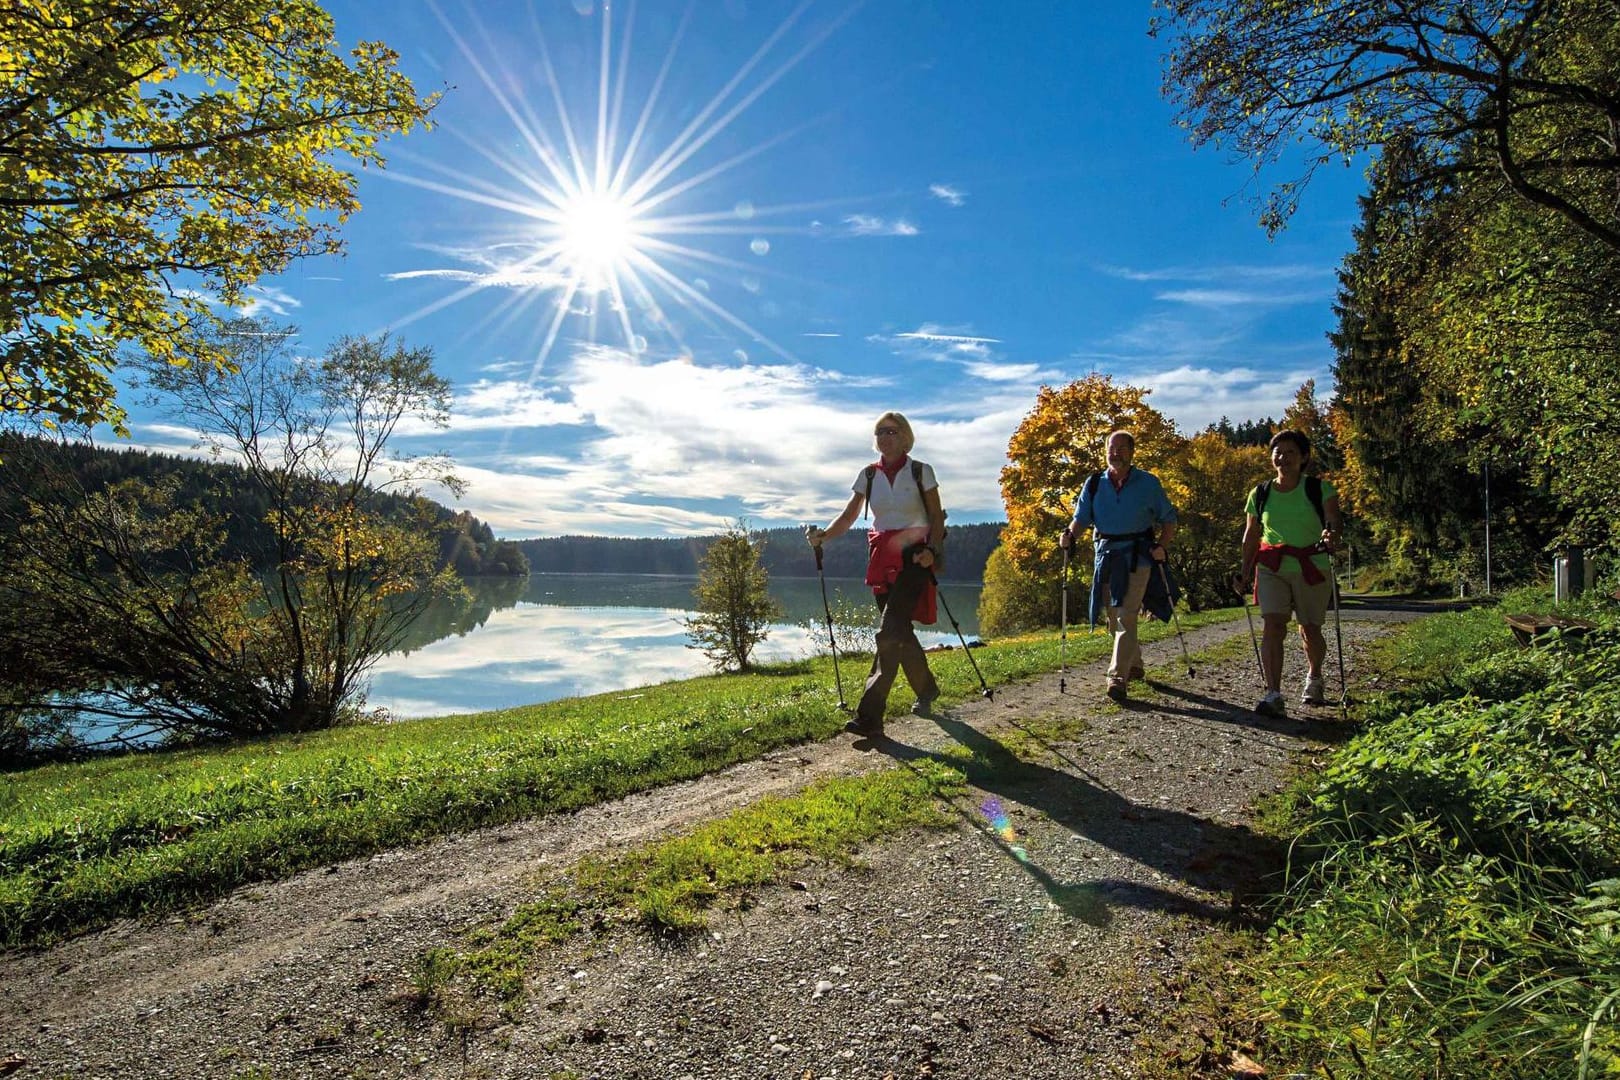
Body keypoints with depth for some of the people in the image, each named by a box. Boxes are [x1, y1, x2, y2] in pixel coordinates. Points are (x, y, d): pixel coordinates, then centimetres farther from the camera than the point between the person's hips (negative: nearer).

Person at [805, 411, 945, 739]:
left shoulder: (920, 471, -1)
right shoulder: (868, 475, 9)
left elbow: (937, 517, 1)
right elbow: (848, 517, 5)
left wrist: (931, 549, -16)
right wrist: (822, 536, -14)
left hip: (913, 555, -5)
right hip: (881, 558, 5)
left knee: (890, 631, -16)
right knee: (899, 630, 10)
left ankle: (869, 716, -18)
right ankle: (926, 690, 35)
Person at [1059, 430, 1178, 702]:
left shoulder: (1148, 483, 1)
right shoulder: (1094, 484, 8)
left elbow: (1169, 521, 6)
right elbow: (1081, 518, 7)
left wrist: (1161, 546, -10)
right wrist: (1069, 533, -15)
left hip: (1137, 557, -4)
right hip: (1105, 555, 4)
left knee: (1126, 616, -13)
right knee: (1114, 617, 13)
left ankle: (1118, 677, -15)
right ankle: (1134, 665, 33)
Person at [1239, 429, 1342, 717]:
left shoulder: (1320, 490, -1)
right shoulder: (1260, 494, 6)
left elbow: (1333, 522, -13)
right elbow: (1251, 536, 13)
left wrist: (1331, 536, -36)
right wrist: (1246, 572, 11)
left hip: (1311, 568, -1)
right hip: (1271, 568, 1)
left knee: (1310, 629, 9)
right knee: (1273, 626, -15)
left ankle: (1314, 678, 40)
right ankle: (1273, 695, -18)